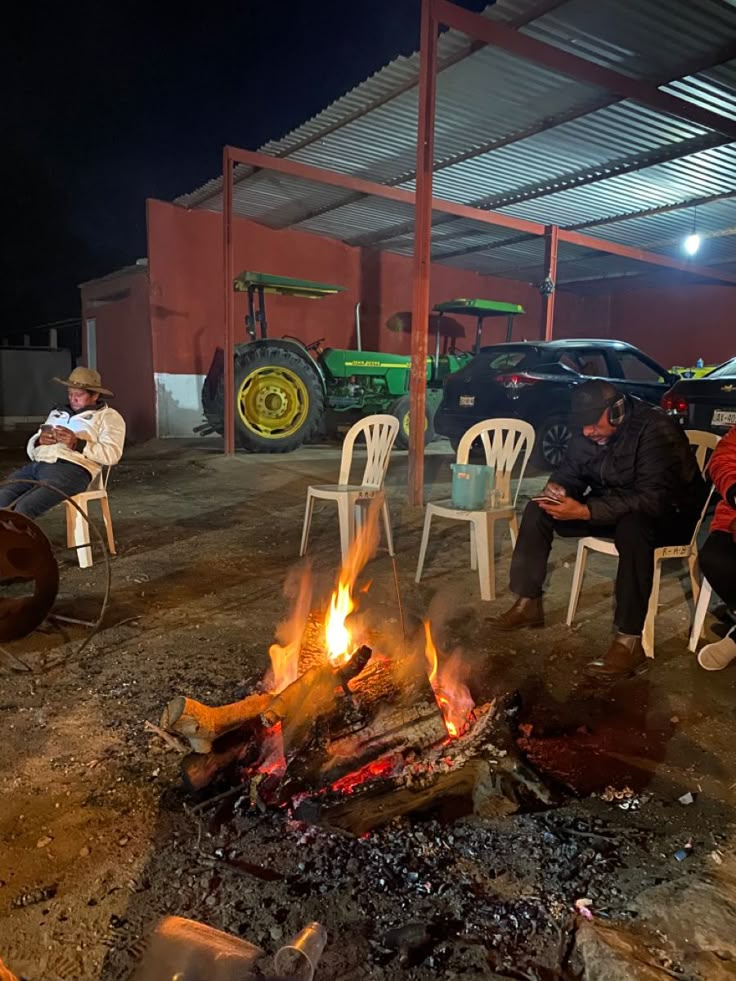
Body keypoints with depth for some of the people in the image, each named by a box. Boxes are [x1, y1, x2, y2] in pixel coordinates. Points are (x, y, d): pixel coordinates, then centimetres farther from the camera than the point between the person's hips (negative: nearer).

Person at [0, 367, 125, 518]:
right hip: (37, 465, 6)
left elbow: (111, 454, -4)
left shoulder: (108, 416, 12)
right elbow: (31, 449, 28)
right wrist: (39, 441, 3)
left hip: (72, 468, -6)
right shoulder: (57, 412, 30)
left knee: (24, 507, -30)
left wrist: (78, 444, -15)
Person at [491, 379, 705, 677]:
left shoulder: (656, 432, -26)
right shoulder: (589, 432, -4)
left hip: (669, 514, -7)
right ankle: (528, 604, 0)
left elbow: (653, 499, -34)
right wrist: (557, 489, -21)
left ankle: (629, 640, -34)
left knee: (632, 526, -42)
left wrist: (584, 511, -41)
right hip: (609, 507, 7)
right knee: (537, 510, -6)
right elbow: (570, 470, 5)